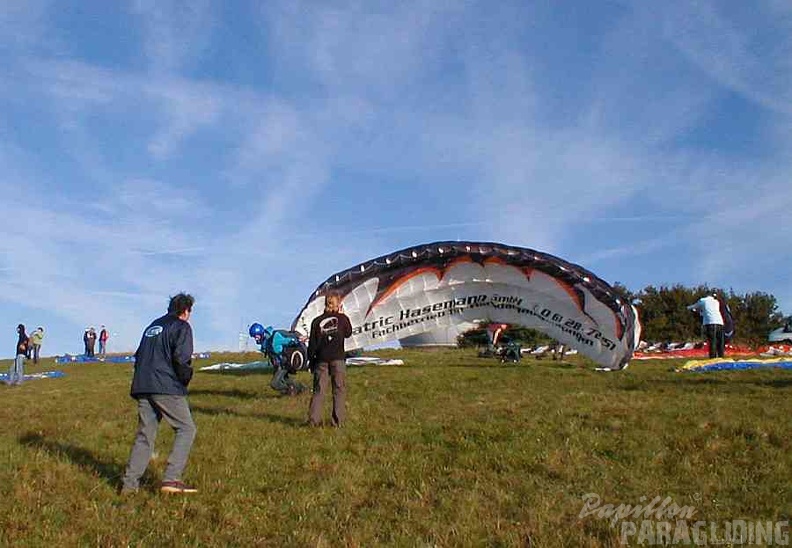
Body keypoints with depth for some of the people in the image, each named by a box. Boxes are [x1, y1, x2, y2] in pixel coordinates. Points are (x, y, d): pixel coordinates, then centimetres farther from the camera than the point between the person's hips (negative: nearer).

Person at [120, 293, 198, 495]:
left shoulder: (153, 326, 24)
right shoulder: (181, 327, 0)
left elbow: (139, 356, 22)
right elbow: (181, 357, -14)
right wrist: (186, 378, 1)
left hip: (141, 387, 8)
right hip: (166, 387, -8)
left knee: (144, 434, 13)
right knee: (186, 428, -1)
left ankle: (130, 483, 9)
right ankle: (171, 479, -9)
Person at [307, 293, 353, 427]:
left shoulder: (317, 321, 4)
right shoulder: (342, 318, -2)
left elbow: (312, 343, 5)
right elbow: (348, 333, 16)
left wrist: (311, 360, 13)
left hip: (321, 360, 2)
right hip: (337, 359, -2)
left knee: (319, 390, 7)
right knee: (339, 390, 4)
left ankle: (314, 419, 2)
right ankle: (338, 420, 1)